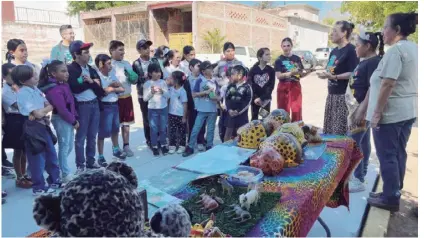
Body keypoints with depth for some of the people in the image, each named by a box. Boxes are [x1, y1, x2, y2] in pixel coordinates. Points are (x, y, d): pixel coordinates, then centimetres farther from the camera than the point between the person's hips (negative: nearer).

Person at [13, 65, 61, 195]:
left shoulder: (36, 89, 8)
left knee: (51, 154, 17)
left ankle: (54, 180, 33)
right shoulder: (23, 93, -16)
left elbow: (50, 106, 7)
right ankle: (39, 187, 17)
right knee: (37, 159, 3)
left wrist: (41, 111, -12)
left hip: (43, 125, 8)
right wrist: (46, 108, -2)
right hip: (33, 128, -8)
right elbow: (38, 113, -21)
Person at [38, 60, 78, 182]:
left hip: (68, 119, 9)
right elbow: (62, 109, -23)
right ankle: (66, 175, 12)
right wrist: (74, 121, -13)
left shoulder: (63, 85, 9)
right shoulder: (54, 89, -20)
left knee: (69, 146, 17)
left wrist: (75, 118, 8)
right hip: (61, 120, -9)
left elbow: (71, 102, 12)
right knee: (64, 147, 1)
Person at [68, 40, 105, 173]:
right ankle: (80, 165, 12)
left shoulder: (91, 69, 13)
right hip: (82, 106, -6)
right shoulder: (70, 69, -8)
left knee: (92, 136, 13)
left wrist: (91, 81, -12)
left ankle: (91, 161, 26)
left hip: (95, 104, 6)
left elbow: (98, 87, 7)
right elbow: (76, 88, -19)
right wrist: (91, 82, -8)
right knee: (81, 137, 1)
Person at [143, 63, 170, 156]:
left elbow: (168, 96, 3)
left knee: (163, 128, 10)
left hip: (163, 108, 2)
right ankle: (154, 147, 17)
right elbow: (145, 98, -3)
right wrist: (151, 92, -17)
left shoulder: (163, 82, 1)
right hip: (152, 109, -1)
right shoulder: (147, 84, -4)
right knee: (154, 129, 5)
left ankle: (163, 145, 24)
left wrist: (163, 92, -16)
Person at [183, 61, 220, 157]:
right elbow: (194, 94, -8)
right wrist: (205, 92, -17)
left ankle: (209, 147, 24)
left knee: (211, 129, 12)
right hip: (202, 110, -4)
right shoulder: (199, 81, -6)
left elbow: (217, 95, 14)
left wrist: (218, 98, -8)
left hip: (213, 110, 4)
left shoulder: (214, 82, 7)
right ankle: (190, 147, 10)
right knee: (196, 129, 0)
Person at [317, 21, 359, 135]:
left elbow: (353, 73, -17)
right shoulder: (333, 51, 16)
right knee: (328, 129, 11)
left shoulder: (351, 50, -9)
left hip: (344, 95, -8)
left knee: (341, 132, -7)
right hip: (332, 94, 8)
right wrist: (326, 75, 6)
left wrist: (333, 77, -24)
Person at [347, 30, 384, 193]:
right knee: (363, 141, 16)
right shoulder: (365, 61, 13)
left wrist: (362, 110, -27)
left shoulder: (374, 62, -17)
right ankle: (362, 174, 27)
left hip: (362, 108, -10)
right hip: (358, 107, 10)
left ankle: (358, 180, -2)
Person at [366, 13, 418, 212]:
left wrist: (377, 112, -20)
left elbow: (388, 84, -24)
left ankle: (390, 199, 9)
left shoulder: (395, 50, -17)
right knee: (399, 153, 15)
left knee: (387, 155, 0)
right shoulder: (414, 48, 13)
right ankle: (395, 192, 26)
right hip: (408, 111, 10)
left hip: (390, 112, -10)